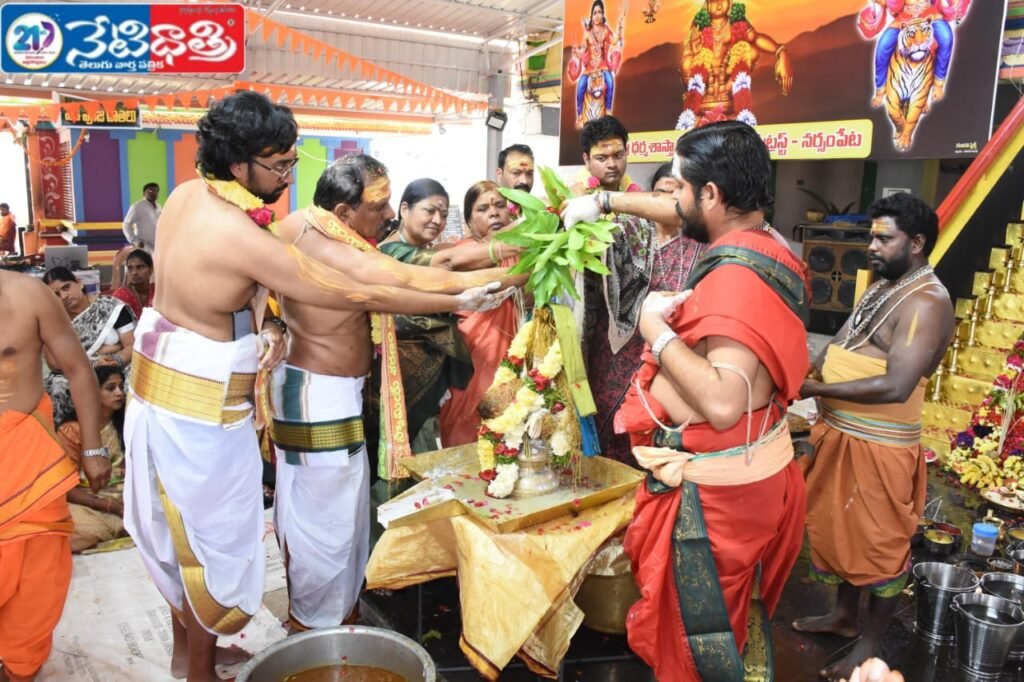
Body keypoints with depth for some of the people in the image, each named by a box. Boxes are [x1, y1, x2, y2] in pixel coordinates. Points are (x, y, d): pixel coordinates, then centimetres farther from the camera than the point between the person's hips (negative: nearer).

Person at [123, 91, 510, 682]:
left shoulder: (187, 194, -2)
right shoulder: (244, 237, -28)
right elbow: (357, 295, -25)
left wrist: (266, 323, -8)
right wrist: (456, 303, -17)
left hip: (158, 380, 9)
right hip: (203, 402, -9)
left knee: (180, 526, 22)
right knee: (217, 539, 10)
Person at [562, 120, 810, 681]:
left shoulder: (736, 278, -28)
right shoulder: (760, 243, 1)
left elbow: (722, 403, -39)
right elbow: (684, 214, 20)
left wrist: (657, 329, -27)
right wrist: (606, 202, 25)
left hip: (714, 488, -9)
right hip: (751, 472, 9)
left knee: (698, 636, 11)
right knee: (737, 615, 27)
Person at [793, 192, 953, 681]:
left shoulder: (927, 302, -19)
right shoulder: (881, 288, 11)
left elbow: (896, 386, -28)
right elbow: (840, 349, 14)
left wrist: (816, 389, -24)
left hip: (879, 447, -9)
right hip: (842, 435, 9)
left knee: (879, 544, 7)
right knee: (839, 529, 21)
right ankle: (844, 614, 40)